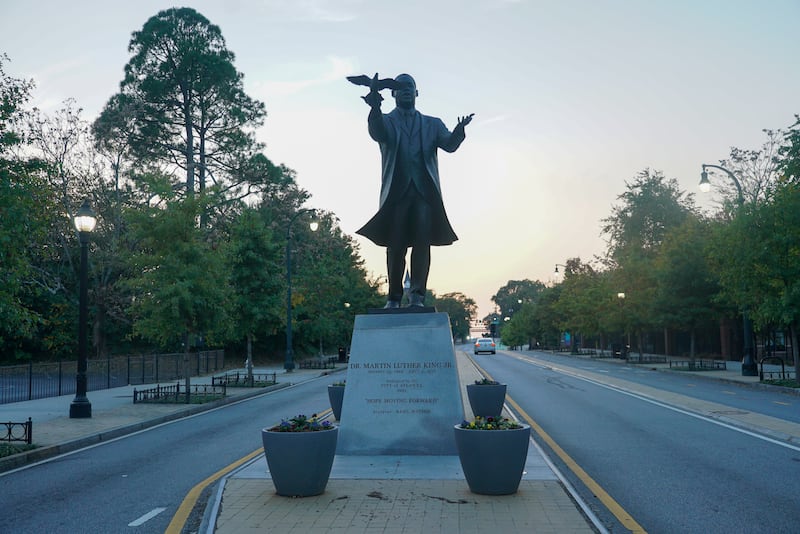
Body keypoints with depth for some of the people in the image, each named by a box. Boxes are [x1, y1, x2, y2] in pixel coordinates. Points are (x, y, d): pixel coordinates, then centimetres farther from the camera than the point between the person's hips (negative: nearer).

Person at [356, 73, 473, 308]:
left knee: (422, 242, -10)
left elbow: (449, 144, 3)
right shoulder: (385, 121, 15)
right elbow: (377, 133, -10)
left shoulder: (432, 124, 20)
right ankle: (394, 298, 5)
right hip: (396, 191, -1)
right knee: (396, 245, -2)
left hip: (425, 192, 1)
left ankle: (417, 296, -13)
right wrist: (375, 106, -30)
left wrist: (459, 130, -21)